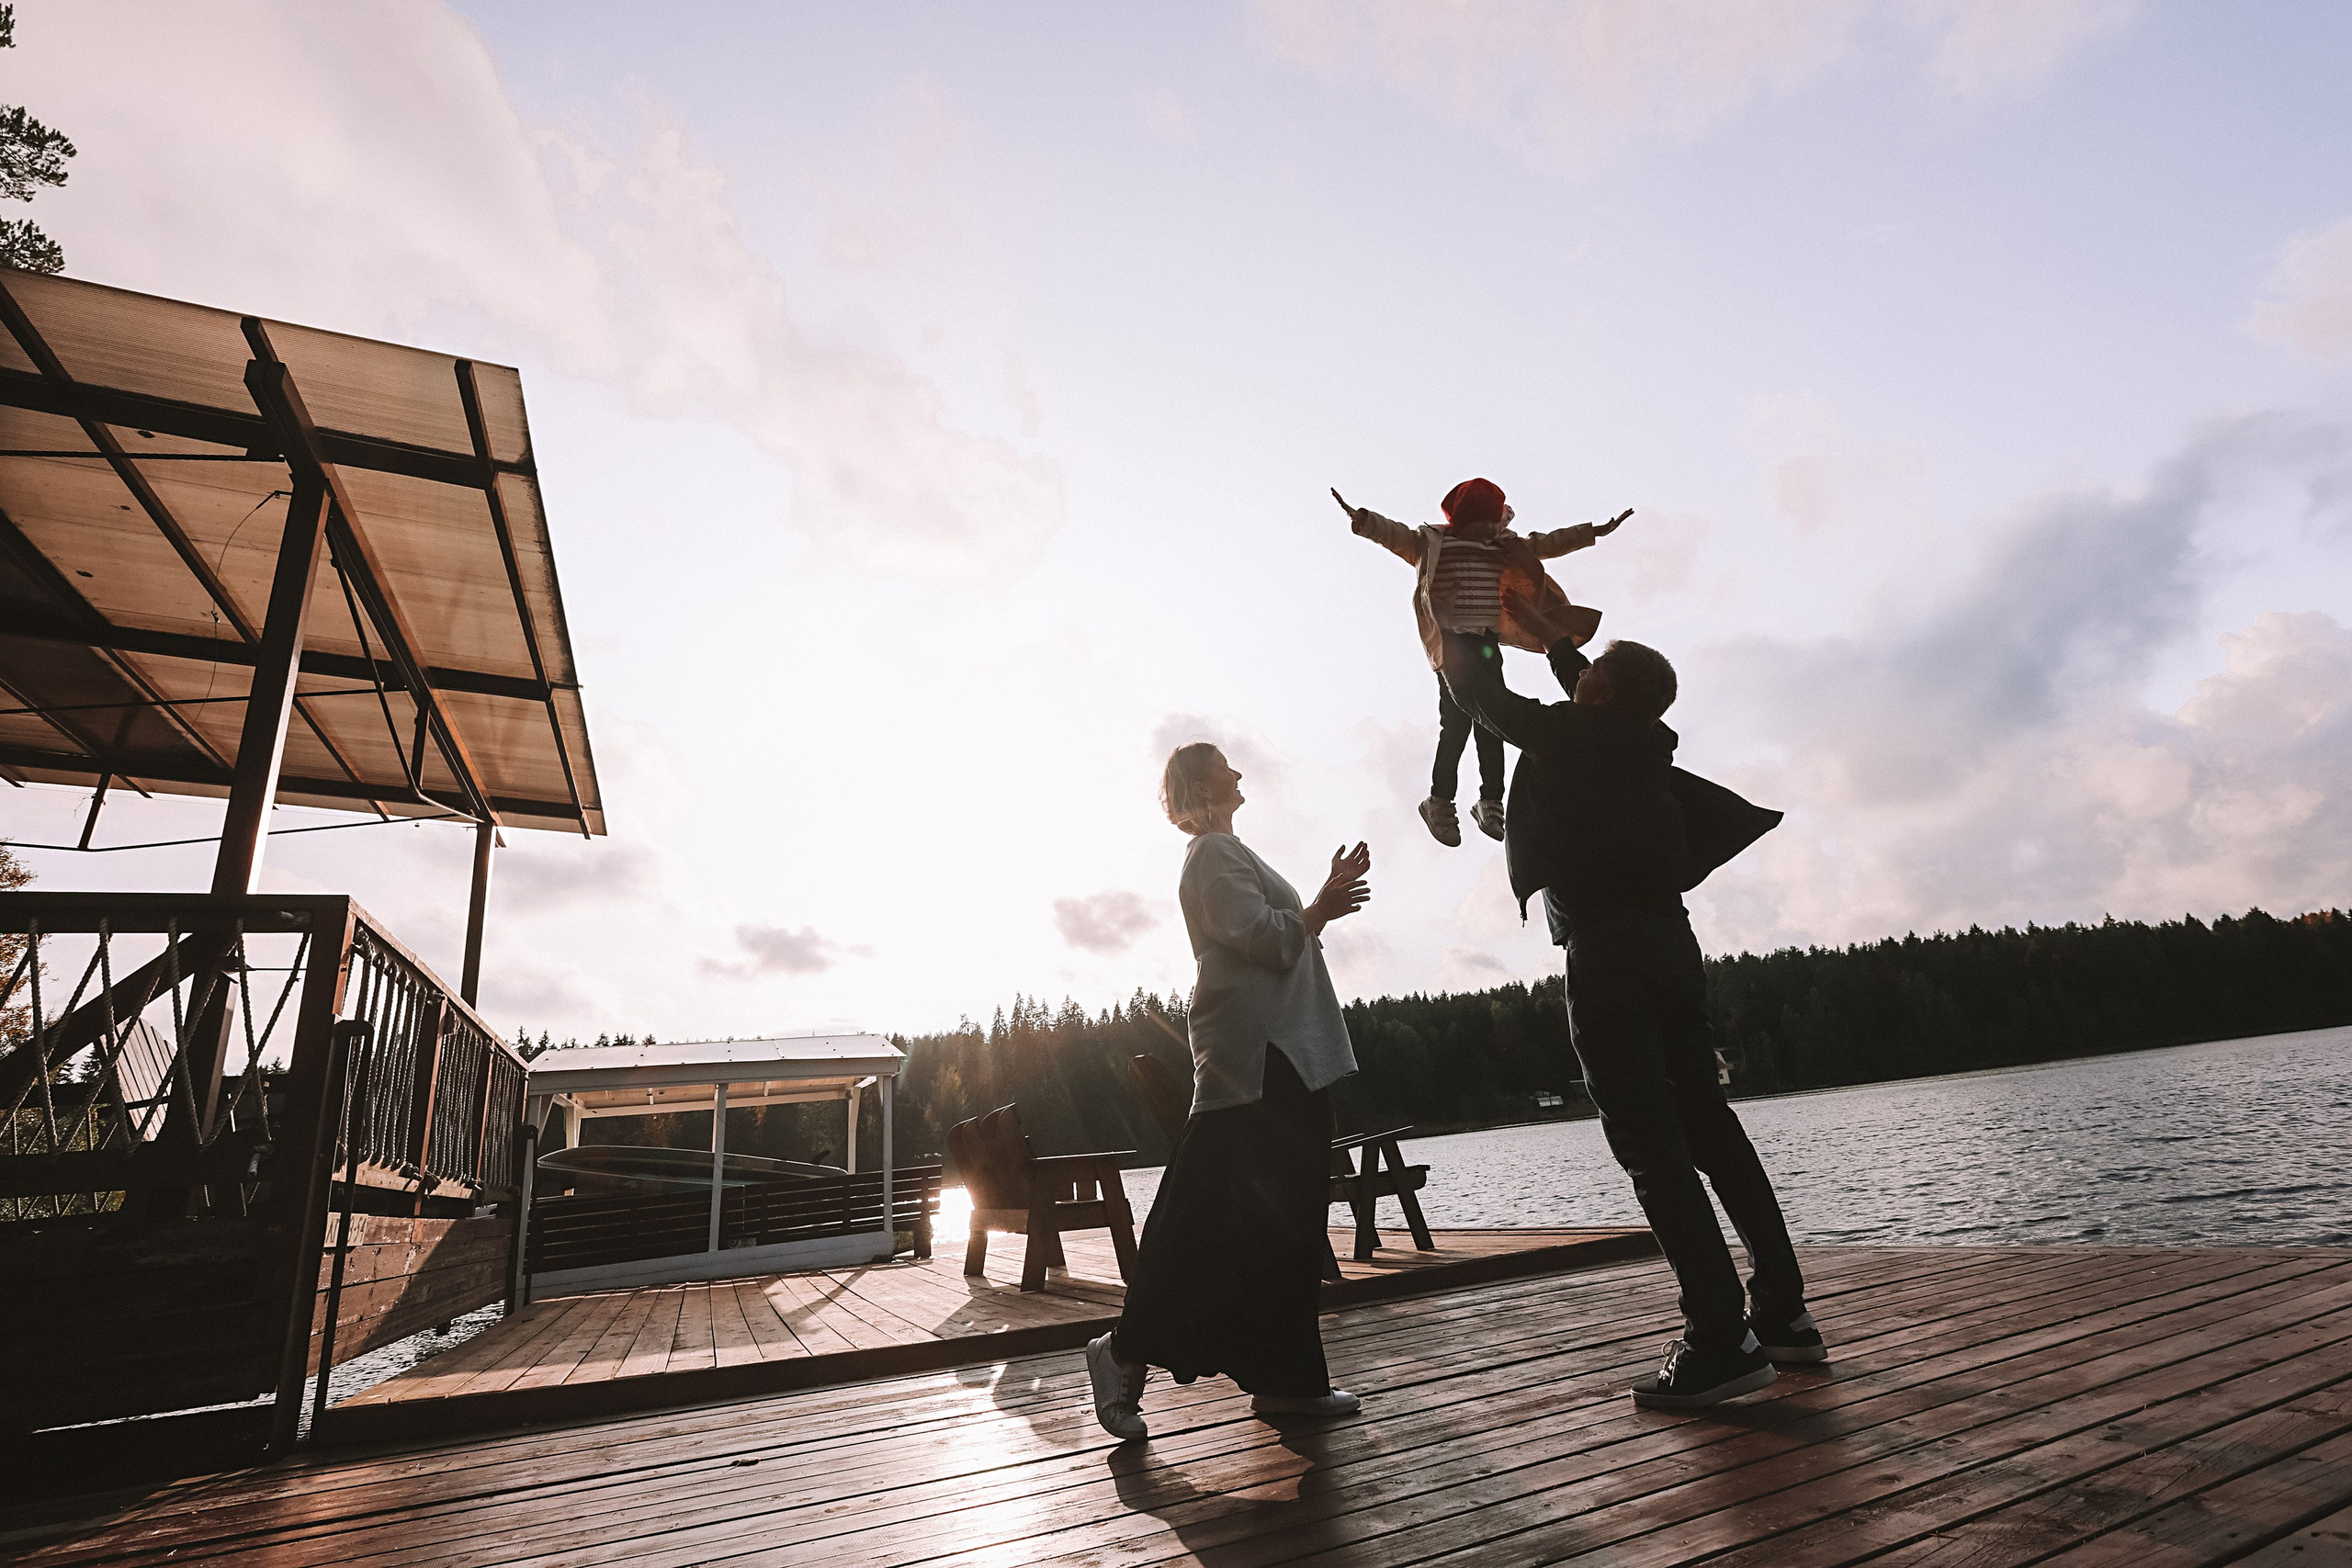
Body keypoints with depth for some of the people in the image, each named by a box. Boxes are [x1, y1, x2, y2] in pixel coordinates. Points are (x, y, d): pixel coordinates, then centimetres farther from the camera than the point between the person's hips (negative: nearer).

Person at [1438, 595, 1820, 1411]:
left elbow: (1483, 693, 9)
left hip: (1605, 954, -8)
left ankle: (1721, 1338, -6)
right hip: (1671, 940, 8)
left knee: (1651, 1145, -7)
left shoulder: (1566, 735, -5)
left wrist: (1461, 631, 29)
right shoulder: (1645, 740, 13)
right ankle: (1782, 1311, 20)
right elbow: (1591, 701, 34)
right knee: (1709, 1124, 13)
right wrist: (1539, 622, 43)